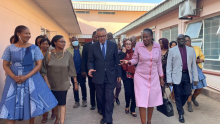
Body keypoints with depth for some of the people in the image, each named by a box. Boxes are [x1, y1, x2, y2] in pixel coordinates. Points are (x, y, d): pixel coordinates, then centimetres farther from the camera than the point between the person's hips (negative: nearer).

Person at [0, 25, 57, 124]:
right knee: (11, 105, 5)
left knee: (31, 103, 9)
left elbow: (39, 65, -5)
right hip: (14, 80, 0)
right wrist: (14, 77, -15)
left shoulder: (34, 48, -3)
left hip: (31, 79, 0)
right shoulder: (10, 48, -2)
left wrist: (26, 77, -16)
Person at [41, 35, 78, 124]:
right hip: (51, 84, 2)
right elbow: (44, 70, -2)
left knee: (62, 104, -2)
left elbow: (72, 70, -1)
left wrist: (75, 82, 0)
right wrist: (47, 83, -6)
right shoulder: (49, 54, -7)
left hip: (63, 84, -1)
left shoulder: (68, 55, -6)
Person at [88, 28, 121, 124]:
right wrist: (90, 68, -18)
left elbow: (117, 61, 5)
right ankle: (104, 115, 32)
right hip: (98, 77, 1)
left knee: (109, 99, -2)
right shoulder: (93, 46, 2)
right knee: (101, 99, 13)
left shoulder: (113, 45, 2)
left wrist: (119, 74, 5)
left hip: (110, 76, -1)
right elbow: (90, 61, 4)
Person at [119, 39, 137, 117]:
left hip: (134, 75, 2)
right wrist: (123, 52, -10)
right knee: (128, 92, -9)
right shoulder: (122, 53, 3)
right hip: (126, 76, -1)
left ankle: (133, 109, 18)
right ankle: (127, 106, 22)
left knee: (134, 92, 0)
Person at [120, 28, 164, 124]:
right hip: (140, 76, -2)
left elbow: (159, 63, 7)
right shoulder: (138, 45, -8)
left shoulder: (157, 46, -1)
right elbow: (135, 60, 0)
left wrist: (161, 77, 9)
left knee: (152, 100, 11)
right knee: (142, 101, -4)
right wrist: (128, 62, -21)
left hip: (154, 77, 3)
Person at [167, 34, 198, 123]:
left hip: (187, 75, 3)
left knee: (187, 93, 10)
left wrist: (195, 78, 4)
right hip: (177, 76, -3)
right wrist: (169, 79, -7)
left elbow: (193, 65, 8)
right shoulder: (172, 50, -2)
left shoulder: (191, 50, 8)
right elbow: (169, 66, -3)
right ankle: (181, 114, 24)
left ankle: (180, 106, 40)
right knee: (178, 95, 6)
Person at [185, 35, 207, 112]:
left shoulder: (197, 48, 8)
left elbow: (202, 56, 15)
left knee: (200, 88, 9)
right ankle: (189, 104, 20)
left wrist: (200, 60, -7)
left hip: (197, 70, 5)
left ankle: (193, 98, 40)